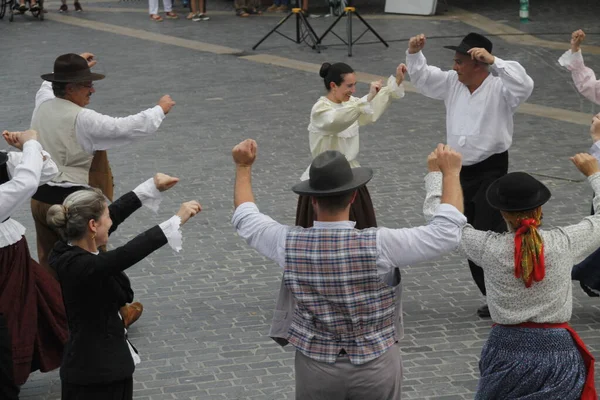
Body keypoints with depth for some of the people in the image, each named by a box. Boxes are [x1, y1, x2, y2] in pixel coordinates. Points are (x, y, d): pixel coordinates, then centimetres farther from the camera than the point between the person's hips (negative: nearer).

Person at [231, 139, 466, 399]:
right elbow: (446, 232, -17)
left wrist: (243, 166, 20)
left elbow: (246, 219, 6)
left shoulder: (290, 244, -15)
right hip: (376, 366, -2)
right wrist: (451, 171, -5)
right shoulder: (378, 245, -25)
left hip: (316, 368, 2)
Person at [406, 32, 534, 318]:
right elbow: (422, 77, 12)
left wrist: (493, 61, -38)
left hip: (491, 170, -8)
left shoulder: (499, 88, -14)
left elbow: (524, 86, -33)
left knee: (489, 233, -15)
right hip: (461, 170, 8)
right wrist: (414, 52, -5)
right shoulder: (453, 84, 6)